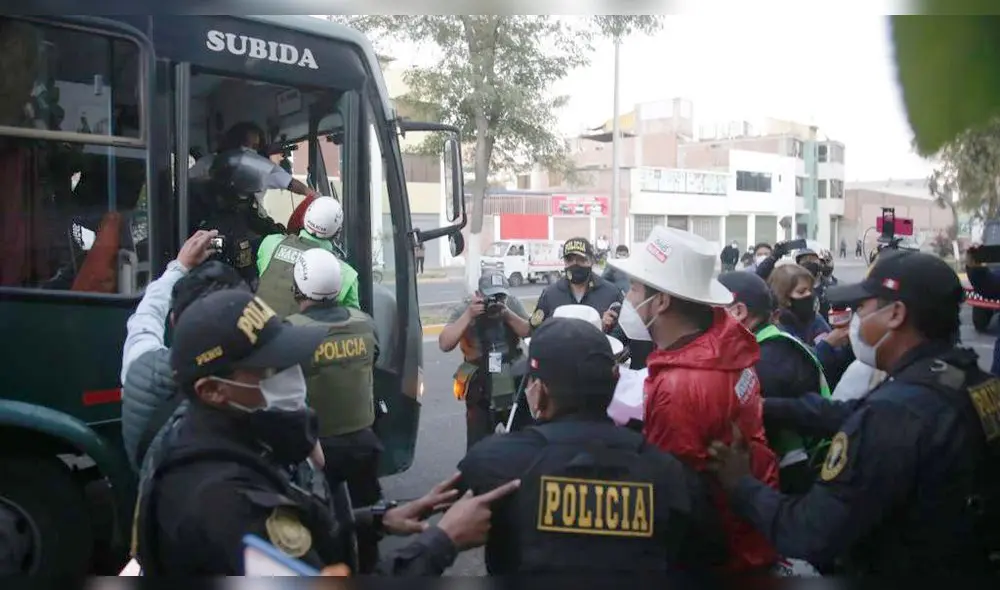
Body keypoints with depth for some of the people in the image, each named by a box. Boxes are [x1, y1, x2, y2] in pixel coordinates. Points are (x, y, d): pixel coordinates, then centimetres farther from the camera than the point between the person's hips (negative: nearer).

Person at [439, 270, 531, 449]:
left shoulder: (513, 304, -3)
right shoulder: (464, 309, -11)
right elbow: (445, 344, -20)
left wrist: (508, 314, -23)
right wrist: (468, 315, -28)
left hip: (515, 388, 3)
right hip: (481, 394, -2)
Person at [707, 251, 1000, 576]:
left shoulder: (894, 412, -31)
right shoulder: (972, 379, -4)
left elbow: (811, 537, -29)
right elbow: (850, 415, 5)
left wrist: (742, 485, -14)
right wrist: (767, 405, 4)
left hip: (902, 570, -7)